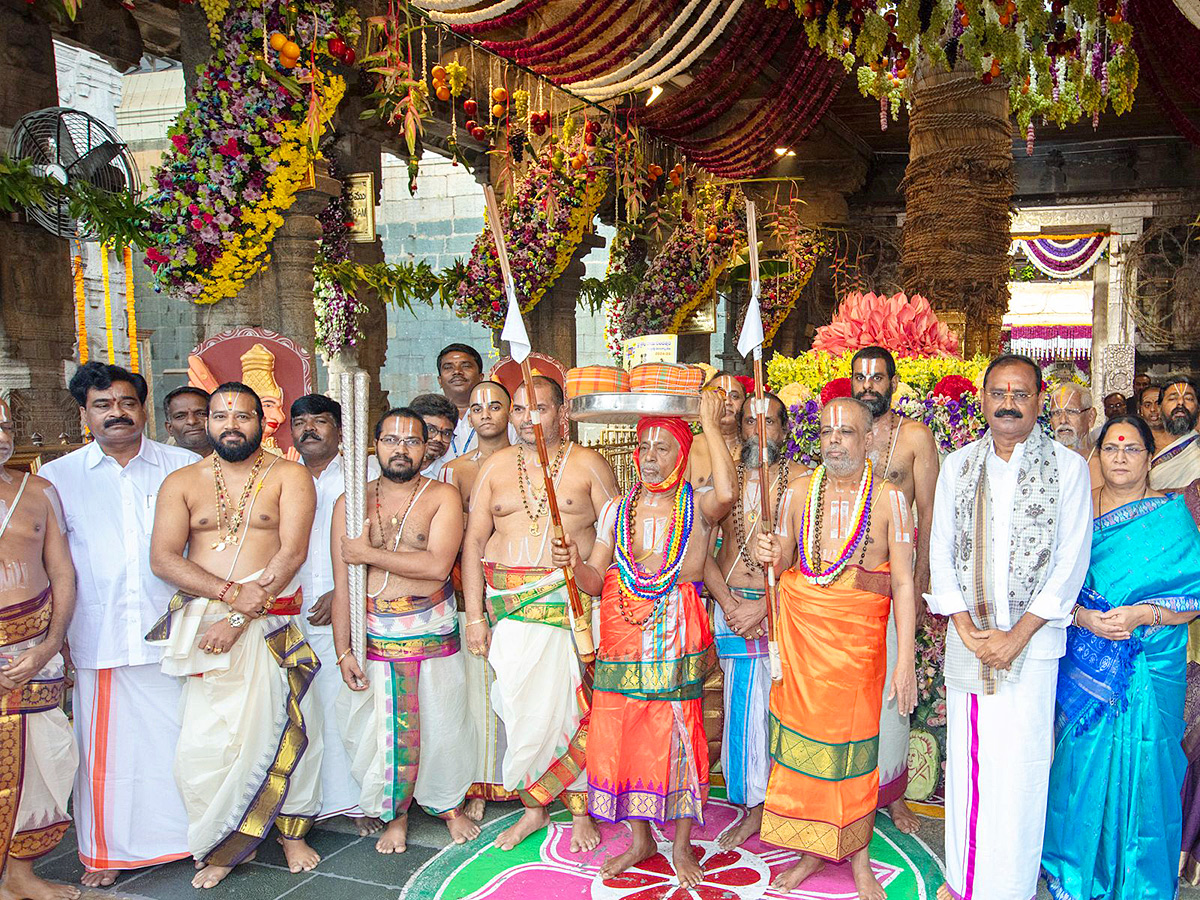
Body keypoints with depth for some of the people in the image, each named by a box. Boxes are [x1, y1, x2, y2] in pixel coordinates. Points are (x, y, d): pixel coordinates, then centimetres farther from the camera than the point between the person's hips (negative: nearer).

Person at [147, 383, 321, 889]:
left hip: (270, 624, -1)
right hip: (201, 621, 2)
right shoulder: (182, 482, 10)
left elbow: (292, 552, -8)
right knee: (203, 742, -1)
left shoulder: (288, 476, 3)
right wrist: (231, 591, -15)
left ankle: (292, 833, 23)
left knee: (285, 729, 3)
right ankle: (222, 846, 19)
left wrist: (238, 619, -15)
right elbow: (163, 558, 0)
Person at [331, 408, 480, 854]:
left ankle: (450, 805, 34)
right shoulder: (351, 503, 3)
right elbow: (341, 584, 2)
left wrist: (368, 554, -12)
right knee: (382, 730, 6)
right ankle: (395, 816, 30)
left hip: (434, 631, -1)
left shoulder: (442, 496, -2)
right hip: (375, 635, 1)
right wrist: (343, 651, -3)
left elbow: (437, 565, -17)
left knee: (443, 724, 9)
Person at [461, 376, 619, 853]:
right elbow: (474, 540, 9)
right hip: (509, 601, 2)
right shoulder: (496, 466, 10)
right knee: (518, 706, 1)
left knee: (572, 705, 1)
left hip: (571, 601, -2)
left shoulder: (587, 464, 3)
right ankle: (534, 807, 19)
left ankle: (582, 809, 18)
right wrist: (474, 615, 2)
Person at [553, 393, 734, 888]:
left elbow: (725, 493, -26)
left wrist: (710, 424, -18)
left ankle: (681, 843, 22)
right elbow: (595, 582, 10)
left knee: (676, 736, 1)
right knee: (619, 732, 7)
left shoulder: (697, 505, 0)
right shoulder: (617, 509, 12)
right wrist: (575, 564, -13)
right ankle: (640, 839, 28)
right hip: (621, 633, 4)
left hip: (675, 631, -4)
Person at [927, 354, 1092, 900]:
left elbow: (1072, 562, -4)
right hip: (967, 637, 2)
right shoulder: (957, 466, 7)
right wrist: (966, 629, -4)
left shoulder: (1068, 467, -1)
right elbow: (940, 550, 6)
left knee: (1018, 765, 1)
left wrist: (1015, 637, -9)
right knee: (966, 760, 8)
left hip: (1033, 637, -2)